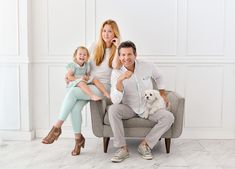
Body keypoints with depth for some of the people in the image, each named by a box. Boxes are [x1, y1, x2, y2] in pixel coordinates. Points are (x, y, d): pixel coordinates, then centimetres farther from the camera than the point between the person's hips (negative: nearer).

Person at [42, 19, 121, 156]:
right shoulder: (96, 47, 15)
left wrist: (117, 47, -16)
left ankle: (57, 127, -20)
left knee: (73, 92, -28)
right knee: (75, 107, -25)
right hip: (89, 84, 4)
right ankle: (78, 138, -5)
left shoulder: (116, 50, 3)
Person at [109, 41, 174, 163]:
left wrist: (162, 93, 13)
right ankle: (123, 148, -21)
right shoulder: (116, 72, -14)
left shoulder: (148, 67, -10)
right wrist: (120, 80, -37)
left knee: (168, 117, -22)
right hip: (129, 108, -1)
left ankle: (145, 144, -11)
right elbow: (115, 101, -25)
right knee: (113, 109, -31)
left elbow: (158, 76, 17)